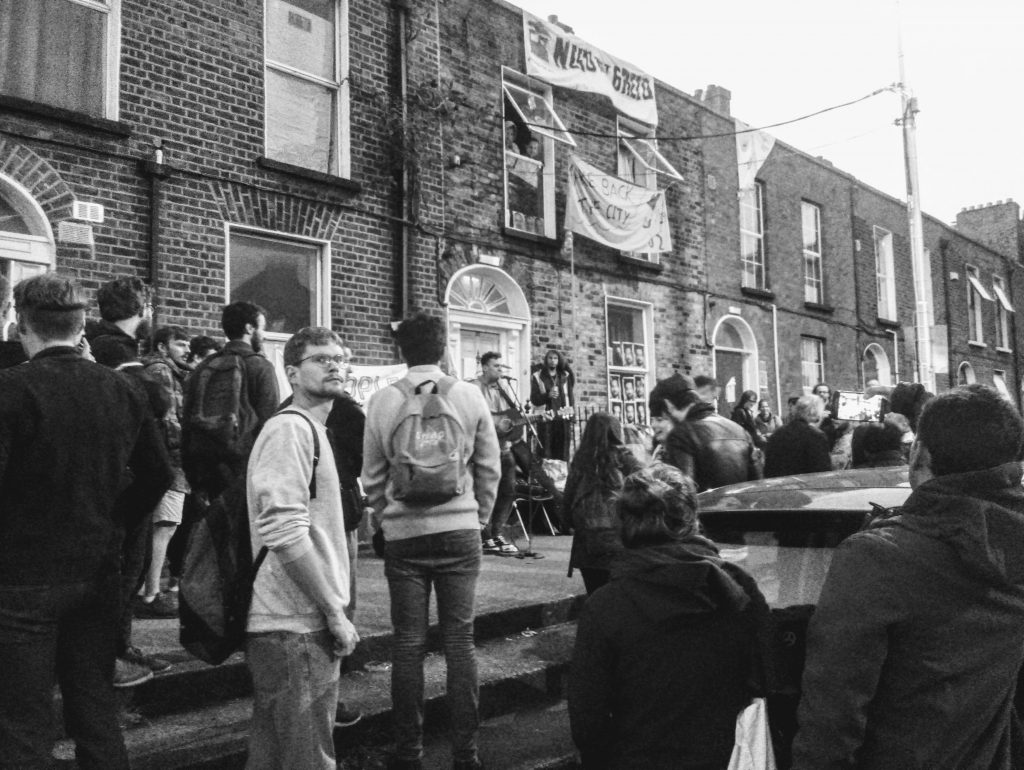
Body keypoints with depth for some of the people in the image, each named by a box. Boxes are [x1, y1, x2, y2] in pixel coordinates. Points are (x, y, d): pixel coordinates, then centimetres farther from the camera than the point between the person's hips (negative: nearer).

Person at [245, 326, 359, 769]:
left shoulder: (311, 430, 17)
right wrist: (334, 612, -17)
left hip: (301, 622, 10)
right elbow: (284, 533, -23)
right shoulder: (290, 429, -14)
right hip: (294, 629, -10)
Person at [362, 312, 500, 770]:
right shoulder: (469, 395, -2)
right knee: (460, 639, 6)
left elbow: (372, 476, 3)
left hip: (403, 534, 0)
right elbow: (490, 467, 3)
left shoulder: (383, 401, -2)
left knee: (408, 643, 8)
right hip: (459, 530, 0)